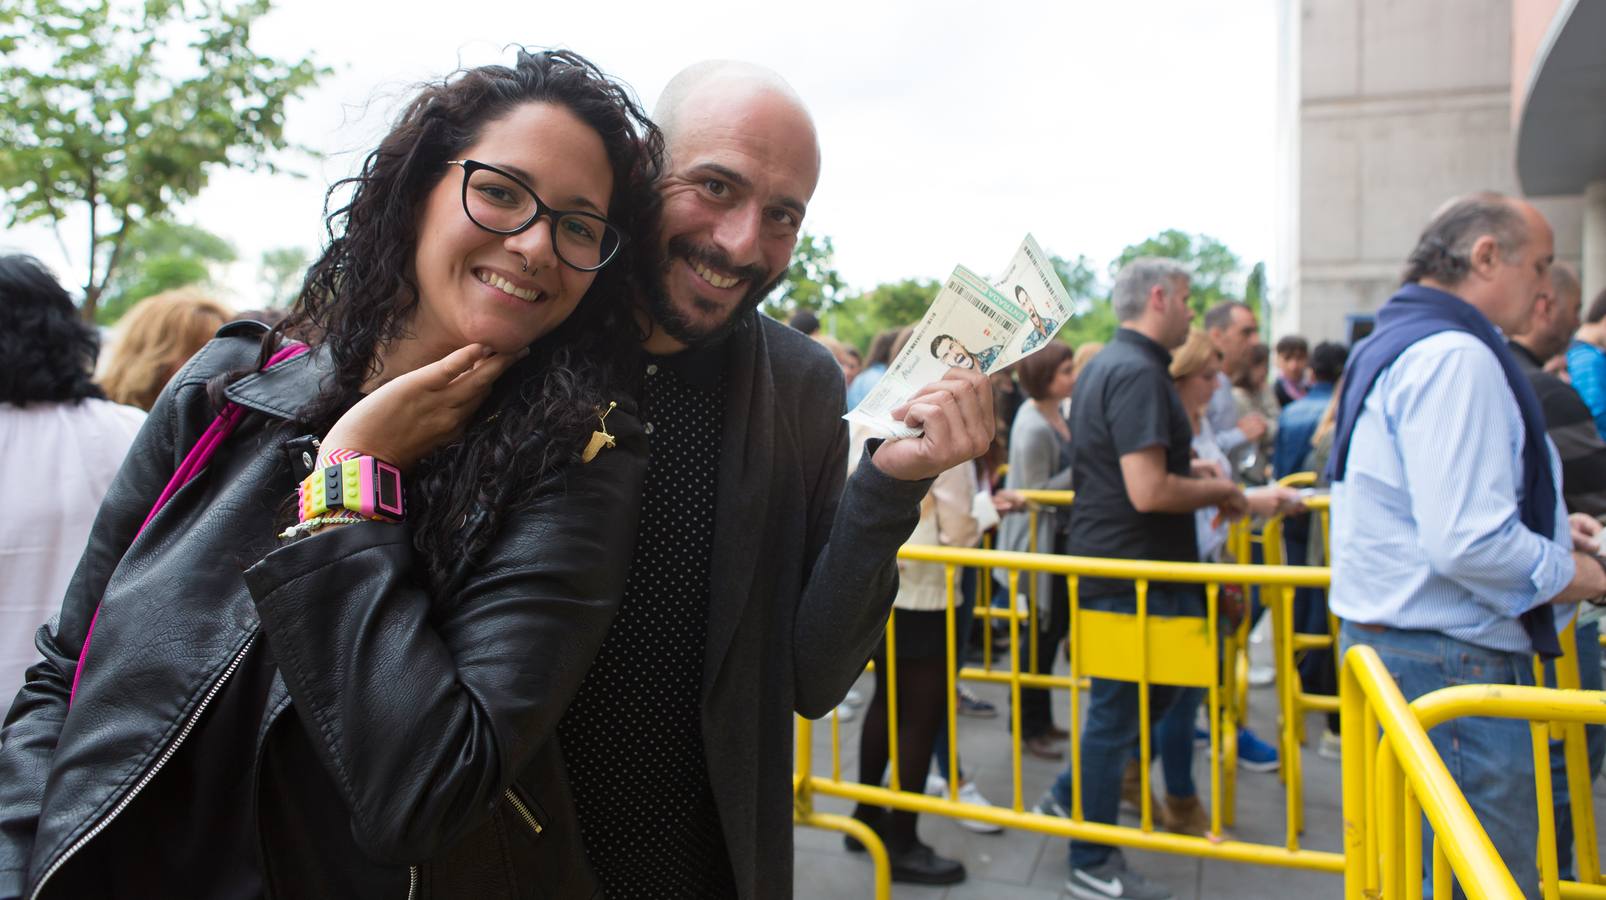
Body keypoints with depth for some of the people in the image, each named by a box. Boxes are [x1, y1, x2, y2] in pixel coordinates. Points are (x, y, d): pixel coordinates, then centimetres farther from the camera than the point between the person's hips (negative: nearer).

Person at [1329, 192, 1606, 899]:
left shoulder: (1393, 345, 16)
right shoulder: (1452, 356, -18)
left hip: (1388, 642, 11)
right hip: (1450, 660, -11)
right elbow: (1467, 544, -27)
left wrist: (1547, 526, 18)